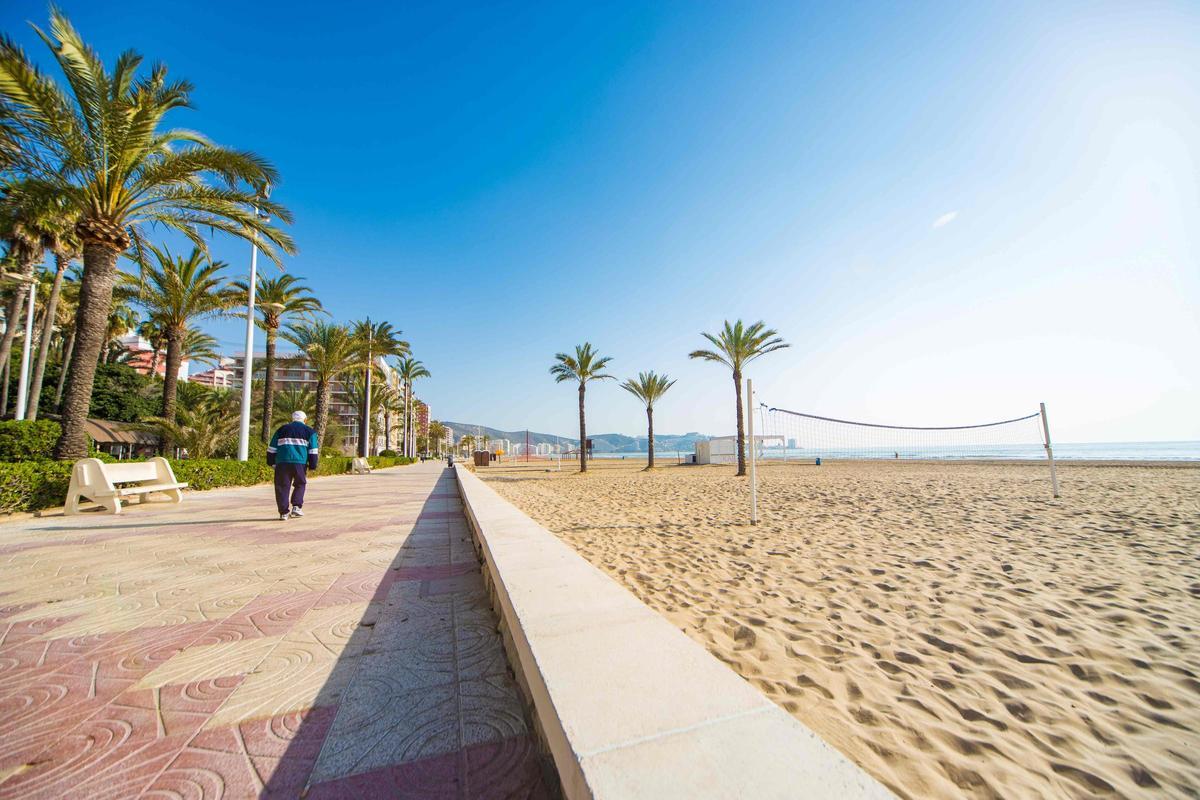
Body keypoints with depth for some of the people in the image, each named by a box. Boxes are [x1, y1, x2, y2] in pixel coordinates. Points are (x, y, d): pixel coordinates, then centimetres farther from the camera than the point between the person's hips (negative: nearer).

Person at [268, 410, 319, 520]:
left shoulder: (282, 429, 17)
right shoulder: (309, 431, 10)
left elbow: (272, 448, 16)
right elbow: (313, 451, 4)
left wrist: (271, 462, 23)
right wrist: (312, 465, 7)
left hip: (282, 462, 1)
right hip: (300, 463, -1)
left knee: (282, 487, 6)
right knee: (300, 484, 17)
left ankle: (284, 512, 4)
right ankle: (296, 507, 7)